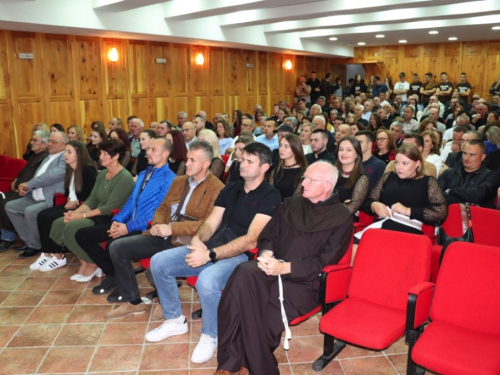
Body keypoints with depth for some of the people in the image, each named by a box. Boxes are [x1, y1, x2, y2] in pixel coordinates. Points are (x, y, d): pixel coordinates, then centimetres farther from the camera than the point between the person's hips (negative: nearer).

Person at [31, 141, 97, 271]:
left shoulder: (88, 170, -14)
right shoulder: (69, 169, 12)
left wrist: (77, 202, -17)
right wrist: (69, 199, 0)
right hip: (71, 205, 9)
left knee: (52, 218, -22)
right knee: (42, 215, -10)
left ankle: (58, 257, -8)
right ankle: (46, 254, -6)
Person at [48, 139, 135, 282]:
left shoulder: (124, 178, -16)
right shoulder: (102, 174, 11)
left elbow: (110, 207, -21)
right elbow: (91, 201, 9)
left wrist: (81, 215, -20)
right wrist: (75, 212, -9)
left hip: (112, 220, -9)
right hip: (98, 216, 9)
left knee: (73, 227, -25)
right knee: (59, 223, -7)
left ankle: (92, 265, -4)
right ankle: (83, 263, 1)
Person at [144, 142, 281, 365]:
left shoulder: (270, 196, -9)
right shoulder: (230, 189, 14)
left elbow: (251, 240, -18)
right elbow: (210, 224, 10)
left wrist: (210, 255, -24)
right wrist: (198, 239, -14)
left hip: (241, 256, -7)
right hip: (211, 247, 7)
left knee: (206, 280, -36)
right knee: (158, 262, -5)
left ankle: (210, 336, -6)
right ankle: (175, 320, 14)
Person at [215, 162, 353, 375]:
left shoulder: (341, 217, 1)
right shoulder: (291, 204, 18)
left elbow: (325, 261, -8)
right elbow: (269, 234, 17)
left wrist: (286, 268, -18)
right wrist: (266, 252, -8)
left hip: (305, 280, -4)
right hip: (274, 268, 5)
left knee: (265, 317, -29)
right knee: (245, 272, -30)